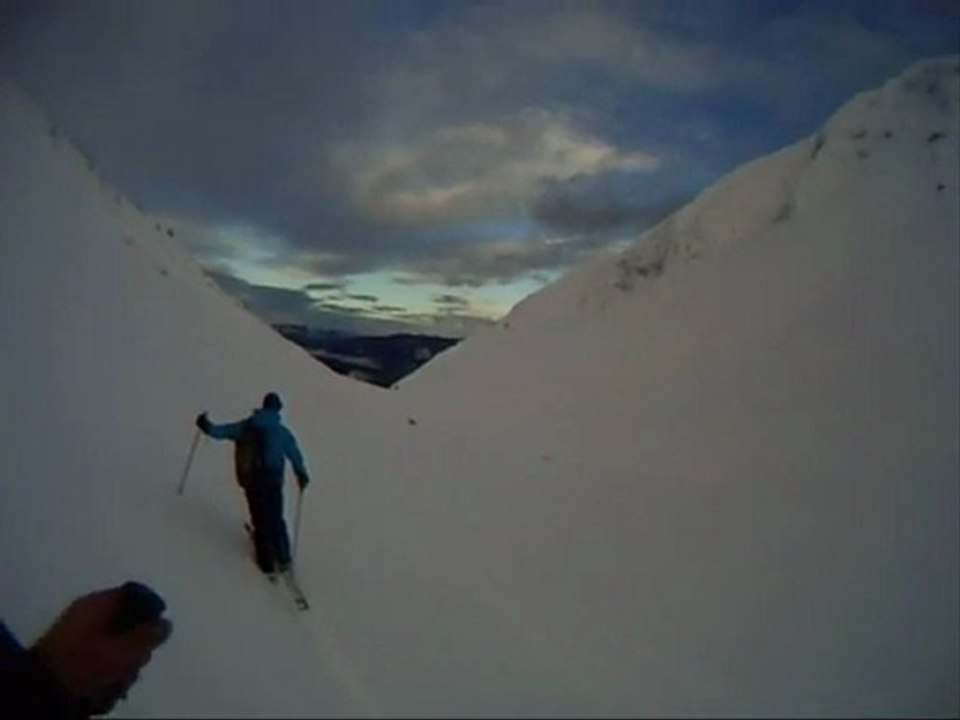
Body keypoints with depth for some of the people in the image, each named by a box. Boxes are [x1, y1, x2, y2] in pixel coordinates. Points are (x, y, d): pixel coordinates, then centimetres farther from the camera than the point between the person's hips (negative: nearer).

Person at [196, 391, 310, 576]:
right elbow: (295, 456, 1)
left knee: (260, 520, 11)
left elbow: (219, 432, 1)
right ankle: (283, 559, 11)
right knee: (276, 520, 13)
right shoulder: (282, 432, -4)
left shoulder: (245, 427, -1)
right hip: (273, 480, -1)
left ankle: (267, 562, 13)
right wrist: (302, 476, 13)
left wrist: (205, 424, 19)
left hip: (251, 479, 1)